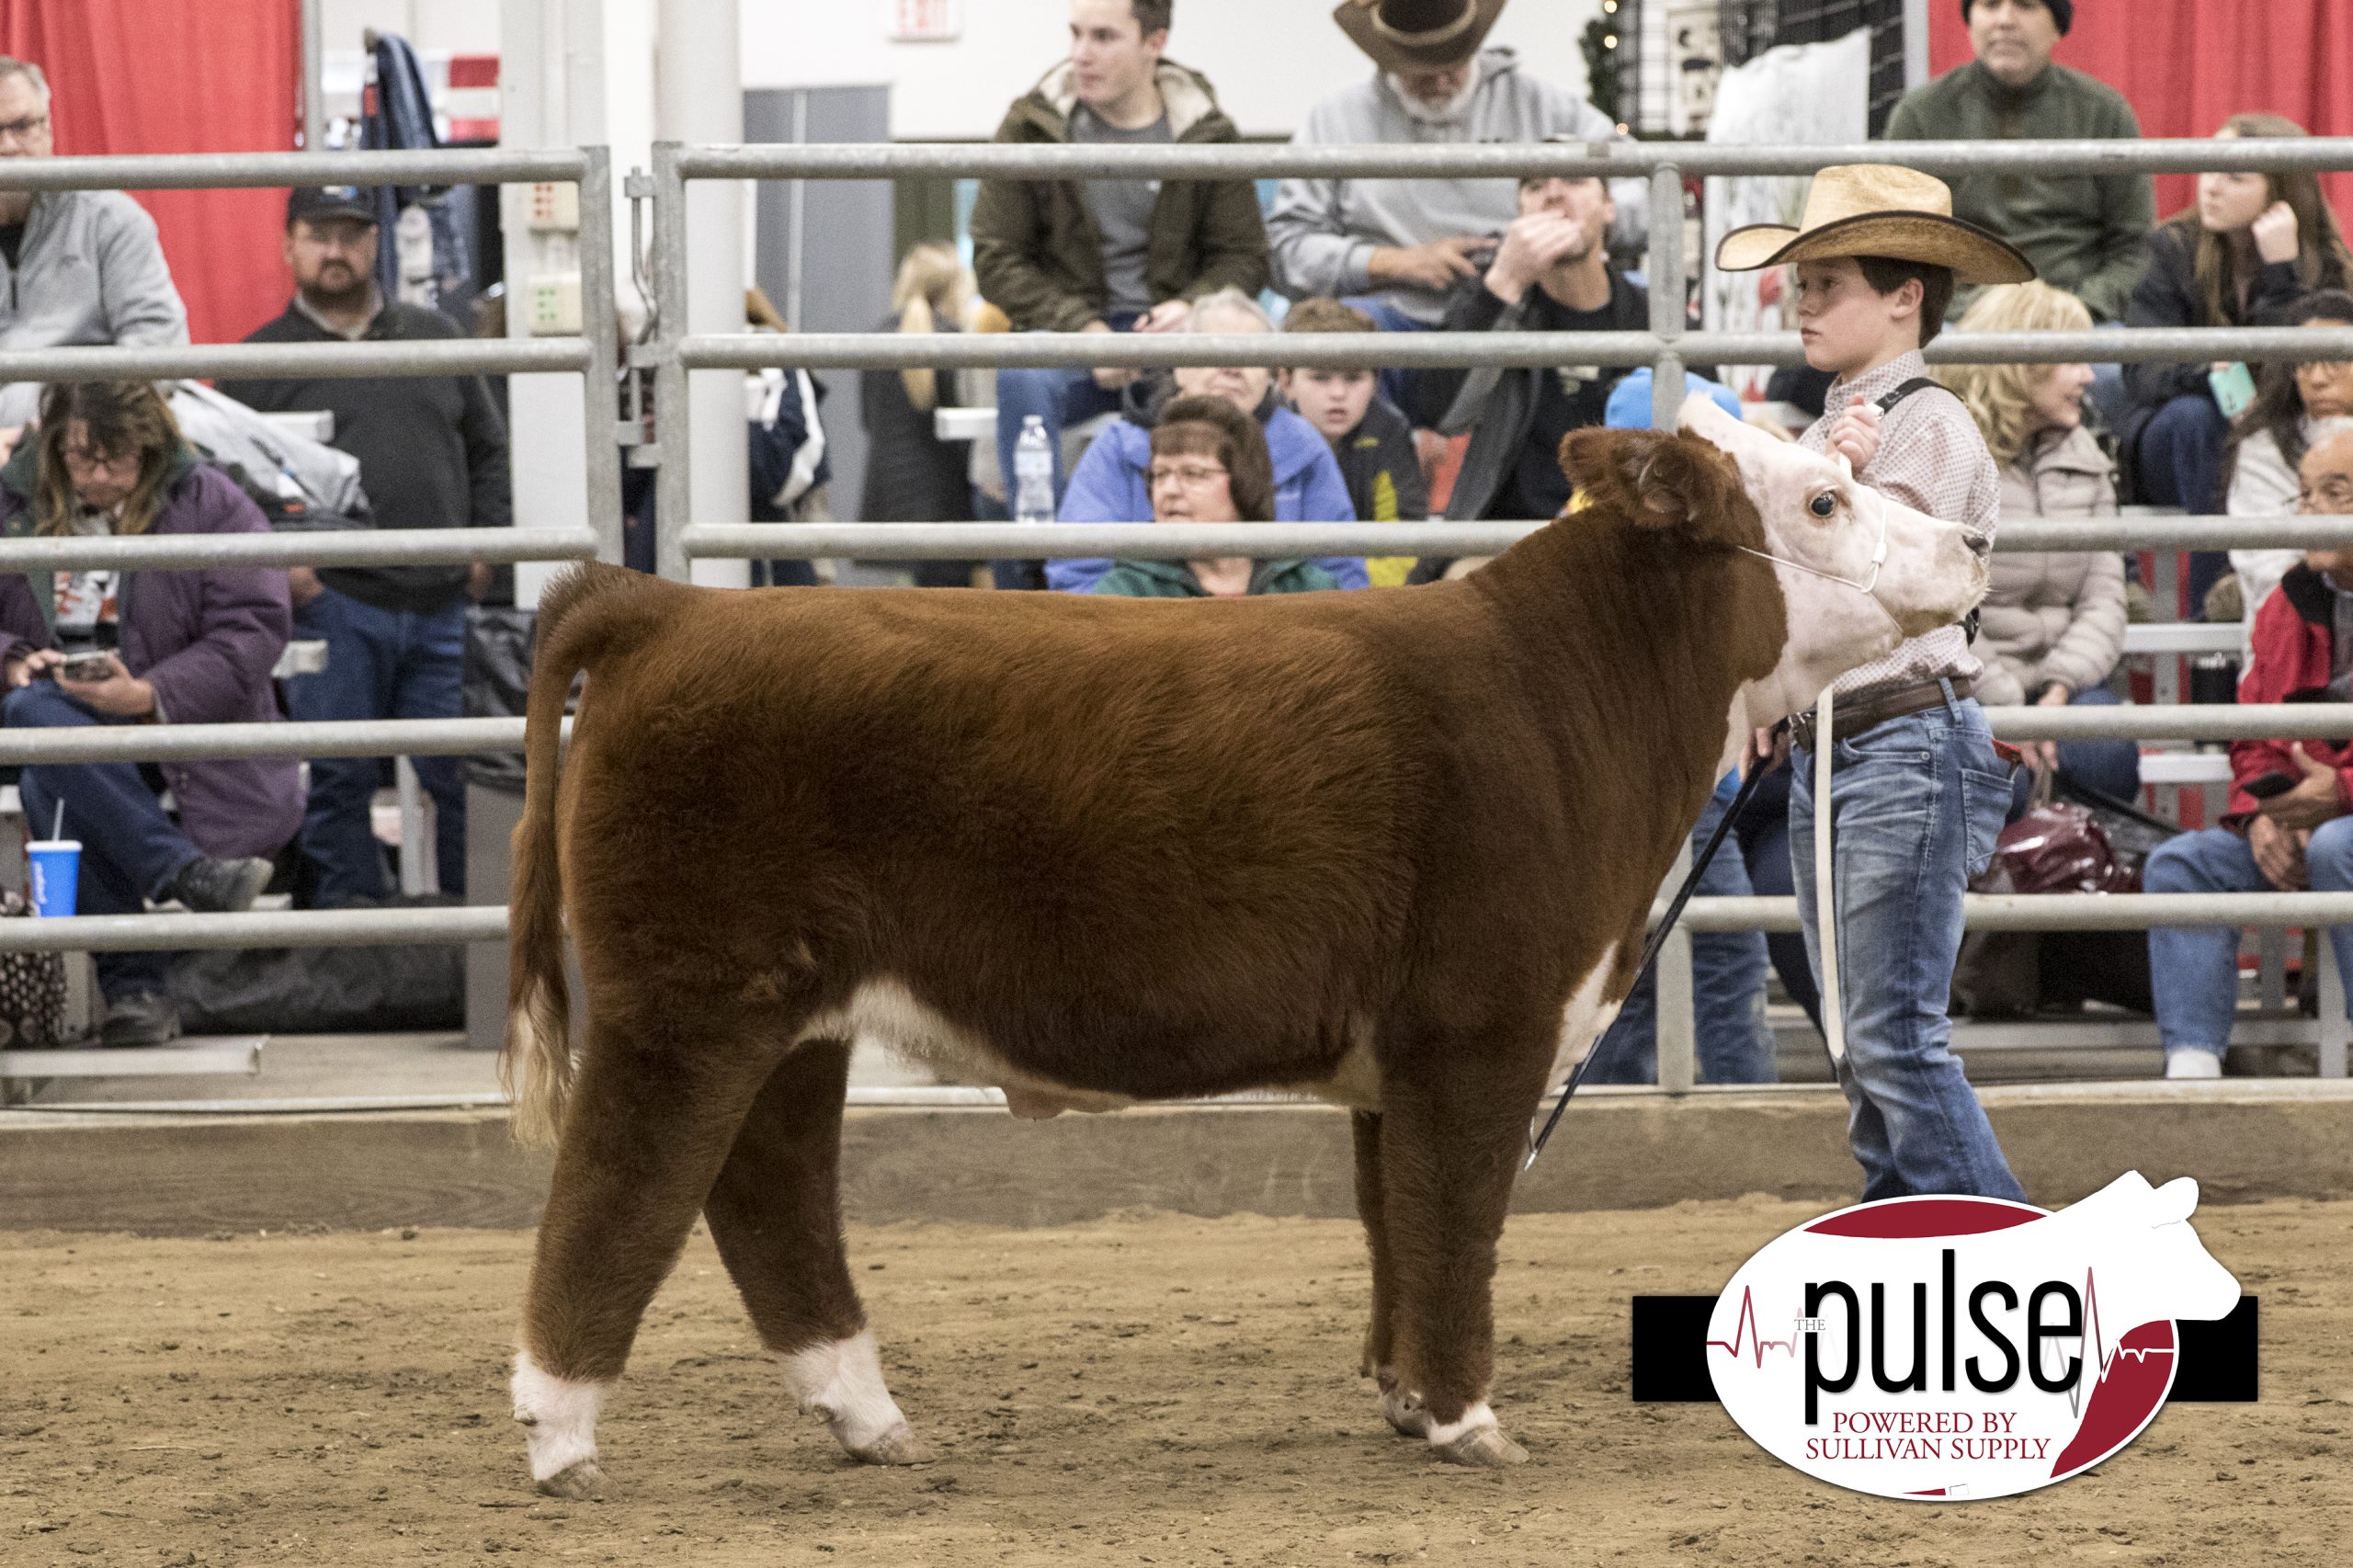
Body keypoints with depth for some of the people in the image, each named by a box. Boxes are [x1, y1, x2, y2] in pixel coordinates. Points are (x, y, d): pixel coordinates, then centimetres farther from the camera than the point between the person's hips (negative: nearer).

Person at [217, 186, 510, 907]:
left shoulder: (434, 336, 16)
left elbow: (488, 449, 20)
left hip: (440, 603, 2)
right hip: (333, 603, -2)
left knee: (462, 772, 2)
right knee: (339, 779, -1)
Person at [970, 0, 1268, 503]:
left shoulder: (1209, 135, 6)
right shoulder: (1031, 126, 4)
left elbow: (1244, 255, 9)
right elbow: (996, 259, 2)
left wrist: (1192, 307, -14)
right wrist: (1081, 328, -13)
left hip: (1167, 330, 0)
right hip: (1065, 330, 0)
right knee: (1023, 377, -36)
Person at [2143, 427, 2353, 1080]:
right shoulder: (2289, 605, 13)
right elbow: (2256, 738, 17)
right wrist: (2264, 814, -5)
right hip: (2298, 819, 7)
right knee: (2179, 864, -9)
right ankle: (2191, 1068, -20)